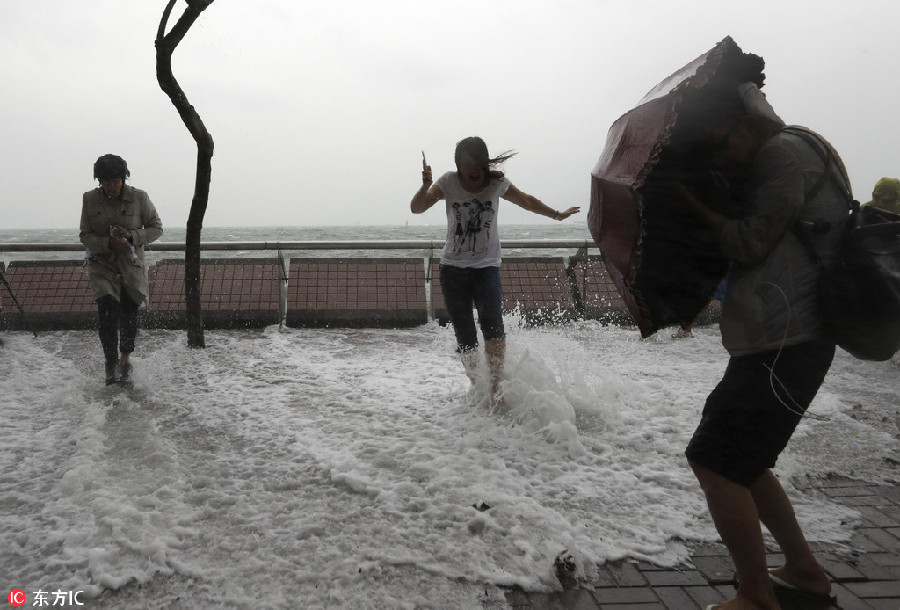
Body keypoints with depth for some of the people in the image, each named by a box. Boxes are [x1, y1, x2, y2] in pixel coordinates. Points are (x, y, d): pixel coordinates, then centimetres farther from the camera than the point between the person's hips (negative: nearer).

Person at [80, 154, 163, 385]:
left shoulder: (139, 197, -8)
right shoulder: (90, 199, -4)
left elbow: (156, 228, -2)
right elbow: (85, 235, -1)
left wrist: (132, 236, -19)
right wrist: (108, 243, -21)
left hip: (131, 264, 0)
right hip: (102, 264, 0)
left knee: (129, 313, 7)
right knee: (107, 310, -17)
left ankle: (125, 357, 32)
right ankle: (111, 365, -9)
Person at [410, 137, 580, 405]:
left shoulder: (497, 183, -1)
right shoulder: (449, 183, -3)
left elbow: (528, 202, 16)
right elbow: (416, 208, -10)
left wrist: (558, 215, 23)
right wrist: (426, 186, -28)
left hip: (486, 266, 0)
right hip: (453, 267, 1)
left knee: (492, 325, -24)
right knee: (465, 338, -1)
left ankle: (496, 387, -21)